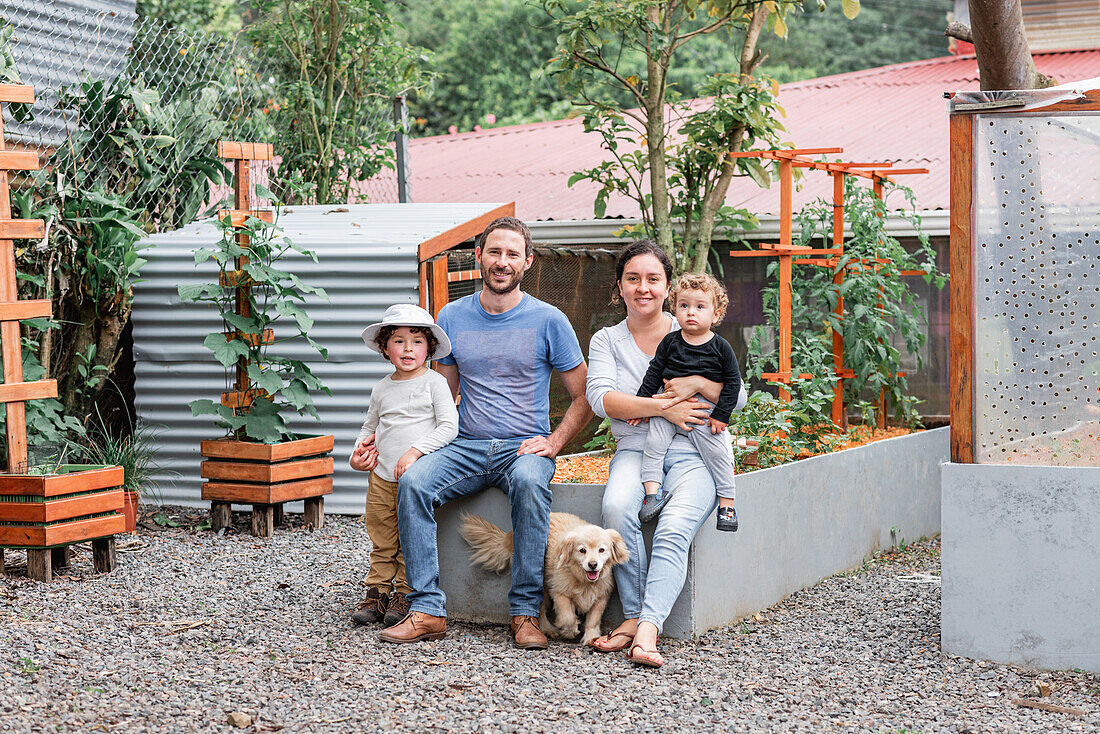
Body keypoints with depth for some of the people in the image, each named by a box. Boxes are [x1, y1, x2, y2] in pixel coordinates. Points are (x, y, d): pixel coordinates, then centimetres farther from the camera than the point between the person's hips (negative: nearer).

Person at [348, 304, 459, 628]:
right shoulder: (382, 388, 11)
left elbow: (449, 427, -11)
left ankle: (404, 595, 9)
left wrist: (415, 451, -19)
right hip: (381, 477, 4)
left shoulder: (434, 383, -4)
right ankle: (377, 593, 16)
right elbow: (370, 427, 26)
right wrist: (360, 451, 6)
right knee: (382, 541, 8)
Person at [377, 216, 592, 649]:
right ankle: (427, 610, -25)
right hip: (466, 447, 3)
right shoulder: (452, 317, 10)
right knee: (413, 482, -27)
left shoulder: (548, 321, 2)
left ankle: (526, 613, -29)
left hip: (525, 447, -3)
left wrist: (553, 443, -7)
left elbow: (584, 397, 7)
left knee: (528, 482, -37)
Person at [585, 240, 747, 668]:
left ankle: (647, 628, -41)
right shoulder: (606, 341, 13)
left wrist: (697, 383, -14)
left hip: (692, 456, -1)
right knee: (617, 508, -33)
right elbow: (601, 397, -6)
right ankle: (634, 615, -25)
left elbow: (738, 396, 5)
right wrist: (663, 407, -15)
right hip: (635, 452, 1)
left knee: (674, 528, -31)